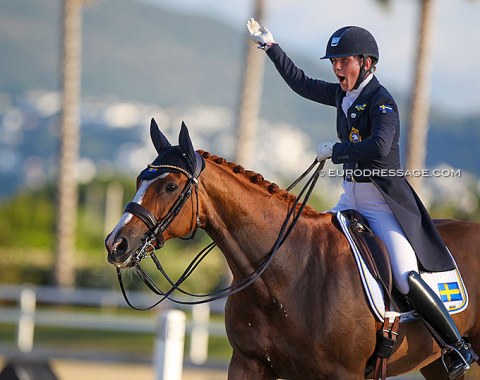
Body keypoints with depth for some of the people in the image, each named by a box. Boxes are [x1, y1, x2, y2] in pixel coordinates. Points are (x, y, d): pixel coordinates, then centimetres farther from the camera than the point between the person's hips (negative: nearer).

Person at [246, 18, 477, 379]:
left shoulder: (381, 101, -16)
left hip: (385, 200, -9)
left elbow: (379, 146, -33)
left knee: (407, 280, -19)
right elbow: (302, 83, 24)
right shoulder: (343, 95, 9)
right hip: (352, 196, 9)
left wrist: (334, 150, -21)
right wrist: (270, 46, 26)